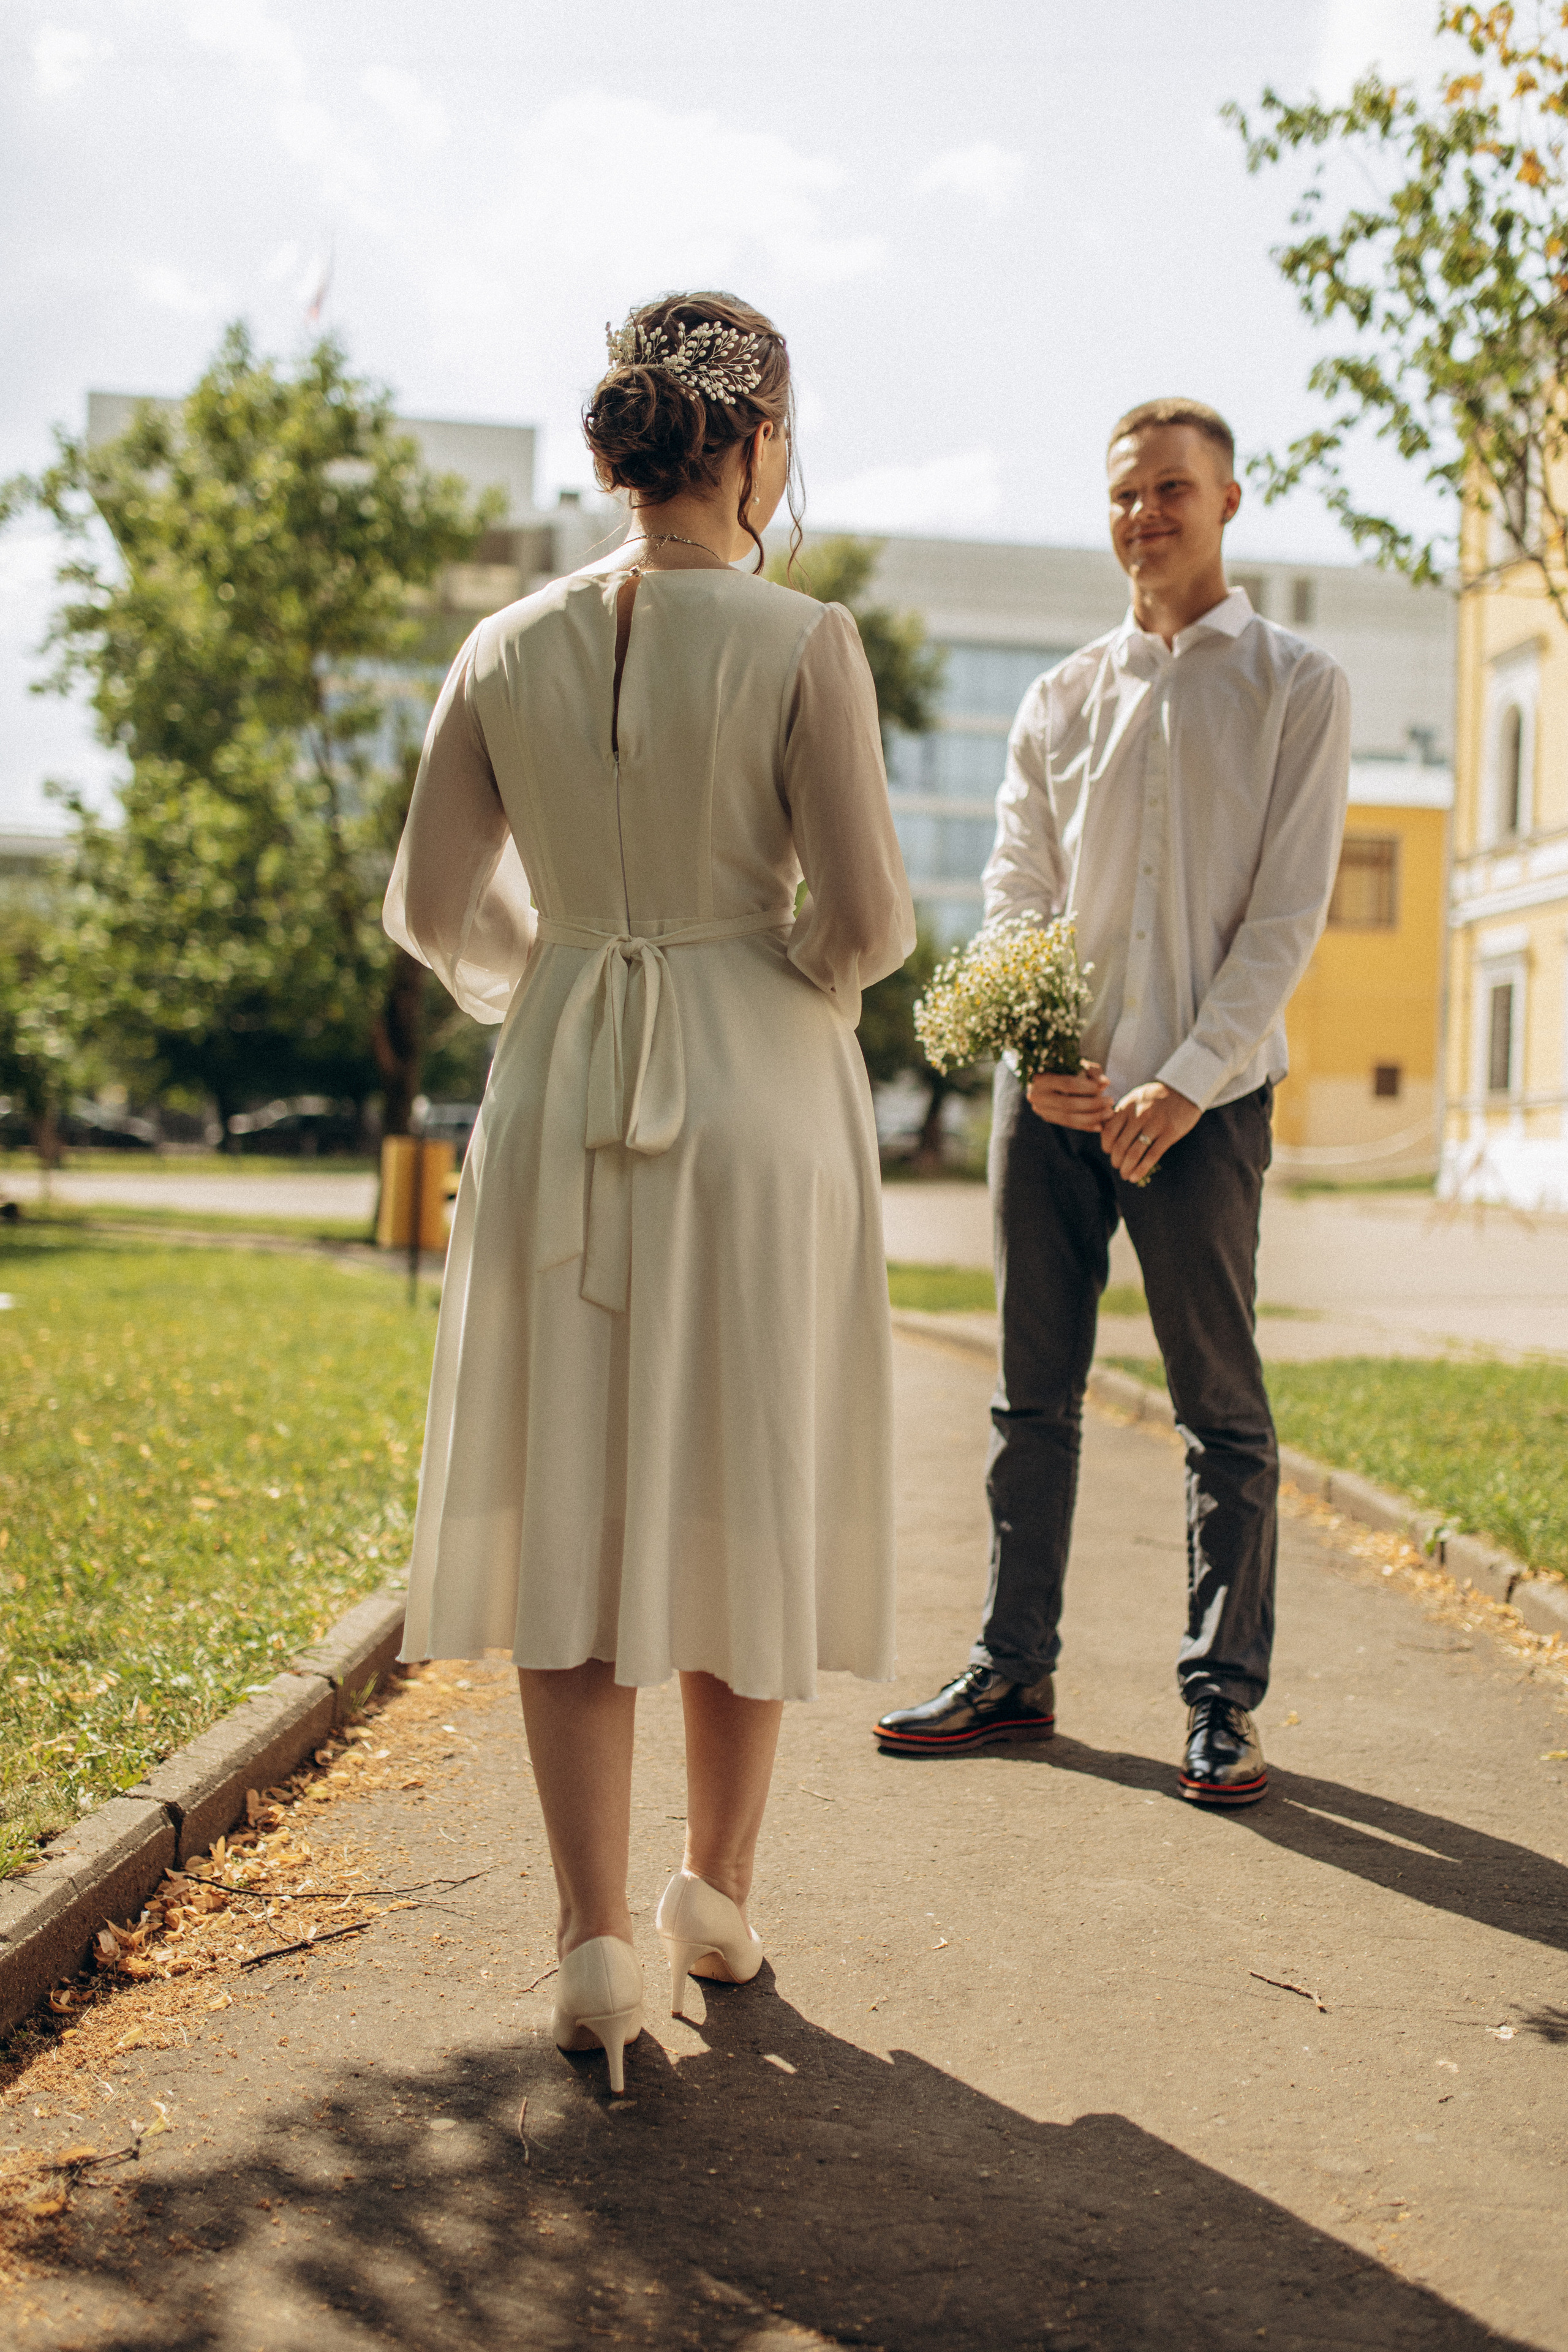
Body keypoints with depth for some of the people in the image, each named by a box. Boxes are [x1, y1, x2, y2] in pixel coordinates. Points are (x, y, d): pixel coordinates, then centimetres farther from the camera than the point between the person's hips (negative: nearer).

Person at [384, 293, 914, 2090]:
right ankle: (718, 1890, 25)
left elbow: (432, 906, 6)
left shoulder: (508, 650, 1)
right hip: (757, 1088, -2)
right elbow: (867, 916, -12)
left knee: (569, 1507, 8)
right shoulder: (802, 643, -9)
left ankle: (598, 1941, 6)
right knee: (742, 1492, 12)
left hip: (560, 1092, 2)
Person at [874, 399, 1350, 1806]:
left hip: (1204, 1100, -3)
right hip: (1055, 1094, 4)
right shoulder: (1059, 701, 14)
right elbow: (1015, 894, 10)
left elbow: (1288, 912, -4)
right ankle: (1014, 1672, 19)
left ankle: (1224, 1700, 11)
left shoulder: (1296, 687, 4)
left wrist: (1187, 1080, -13)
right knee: (1035, 1391, 8)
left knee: (1222, 1408, 1)